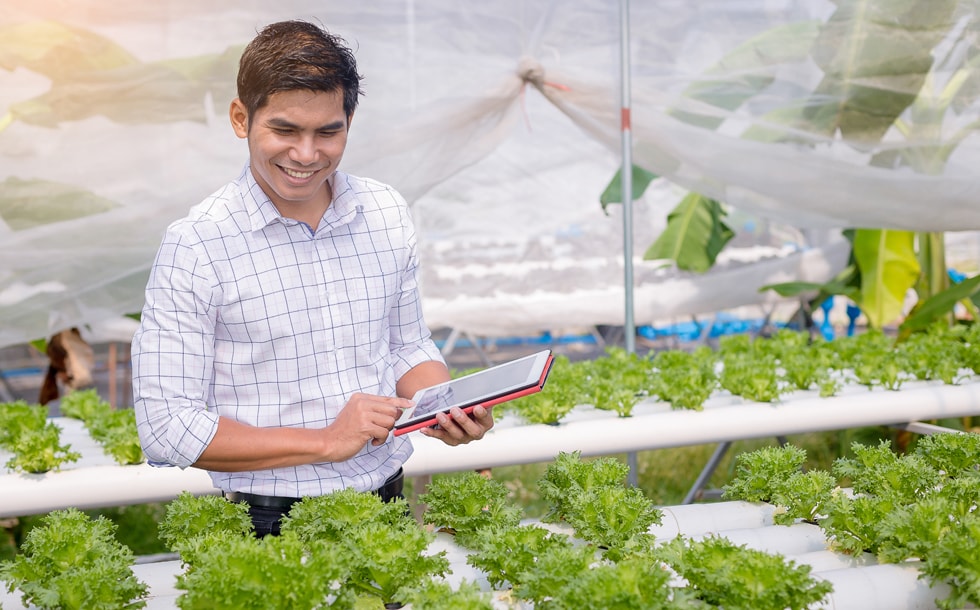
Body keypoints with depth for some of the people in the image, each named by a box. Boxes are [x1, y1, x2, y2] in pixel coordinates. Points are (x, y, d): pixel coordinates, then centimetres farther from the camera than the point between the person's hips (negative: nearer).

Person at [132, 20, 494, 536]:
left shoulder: (387, 213, 7)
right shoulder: (196, 246, -9)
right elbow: (165, 427, -11)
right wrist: (325, 441, -15)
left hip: (383, 500, 4)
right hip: (267, 521, -4)